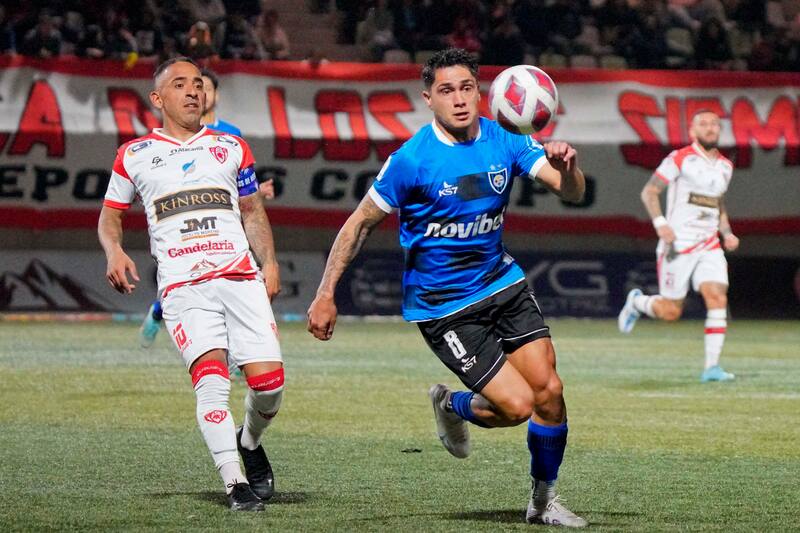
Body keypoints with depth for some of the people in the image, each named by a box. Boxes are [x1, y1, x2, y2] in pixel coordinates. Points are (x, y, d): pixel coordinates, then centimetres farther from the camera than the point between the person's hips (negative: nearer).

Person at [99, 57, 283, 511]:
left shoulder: (231, 148, 18)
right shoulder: (135, 155, 13)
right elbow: (110, 214, 20)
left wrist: (270, 262, 9)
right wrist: (114, 251, -1)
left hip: (241, 277, 2)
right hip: (183, 285, -2)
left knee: (269, 381, -9)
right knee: (212, 378, -21)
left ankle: (250, 442, 23)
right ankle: (236, 484, -18)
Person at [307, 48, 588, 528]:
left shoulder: (505, 142, -4)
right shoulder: (412, 160, -16)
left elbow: (571, 192, -11)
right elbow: (360, 223, -7)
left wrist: (567, 165, -35)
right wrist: (326, 295, -8)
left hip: (502, 284, 5)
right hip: (442, 305, -5)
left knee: (549, 390, -5)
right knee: (517, 406, -12)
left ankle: (544, 500, 17)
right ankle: (451, 407, 22)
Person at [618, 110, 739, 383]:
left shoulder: (725, 166, 13)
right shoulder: (680, 159, -7)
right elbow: (649, 192, -5)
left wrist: (727, 234, 9)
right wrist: (660, 223, -19)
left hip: (709, 246, 5)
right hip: (678, 245, -5)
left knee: (718, 299, -14)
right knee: (671, 311, -1)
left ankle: (712, 366, -12)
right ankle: (637, 302, 32)